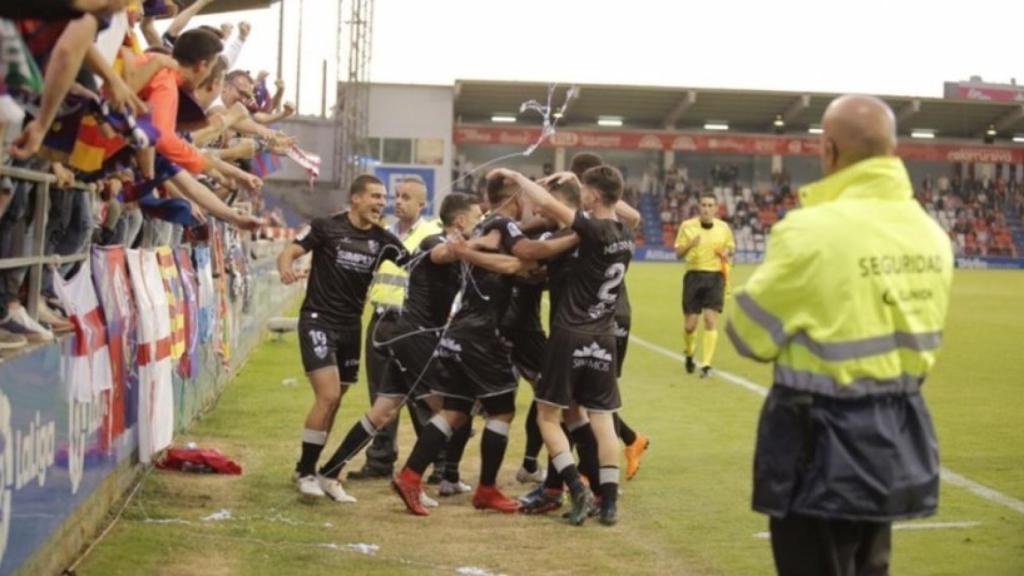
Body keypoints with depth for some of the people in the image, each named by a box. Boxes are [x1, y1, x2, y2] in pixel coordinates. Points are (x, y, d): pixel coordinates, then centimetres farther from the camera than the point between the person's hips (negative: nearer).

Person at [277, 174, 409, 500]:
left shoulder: (382, 240, 2)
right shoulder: (327, 228, -8)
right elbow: (289, 252, -13)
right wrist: (285, 267, -35)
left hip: (350, 326, 6)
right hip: (318, 320, -6)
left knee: (333, 402, 10)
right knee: (328, 395, -16)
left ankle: (311, 469, 23)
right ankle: (305, 472, -4)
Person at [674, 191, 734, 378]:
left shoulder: (723, 228, 4)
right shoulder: (687, 226, 0)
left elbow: (731, 246, 20)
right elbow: (678, 253, 1)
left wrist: (727, 252, -3)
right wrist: (690, 245, -19)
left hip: (715, 276, 0)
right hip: (694, 276, 0)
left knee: (711, 320, -11)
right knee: (690, 324, 1)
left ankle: (706, 364, -8)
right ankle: (689, 353, 32)